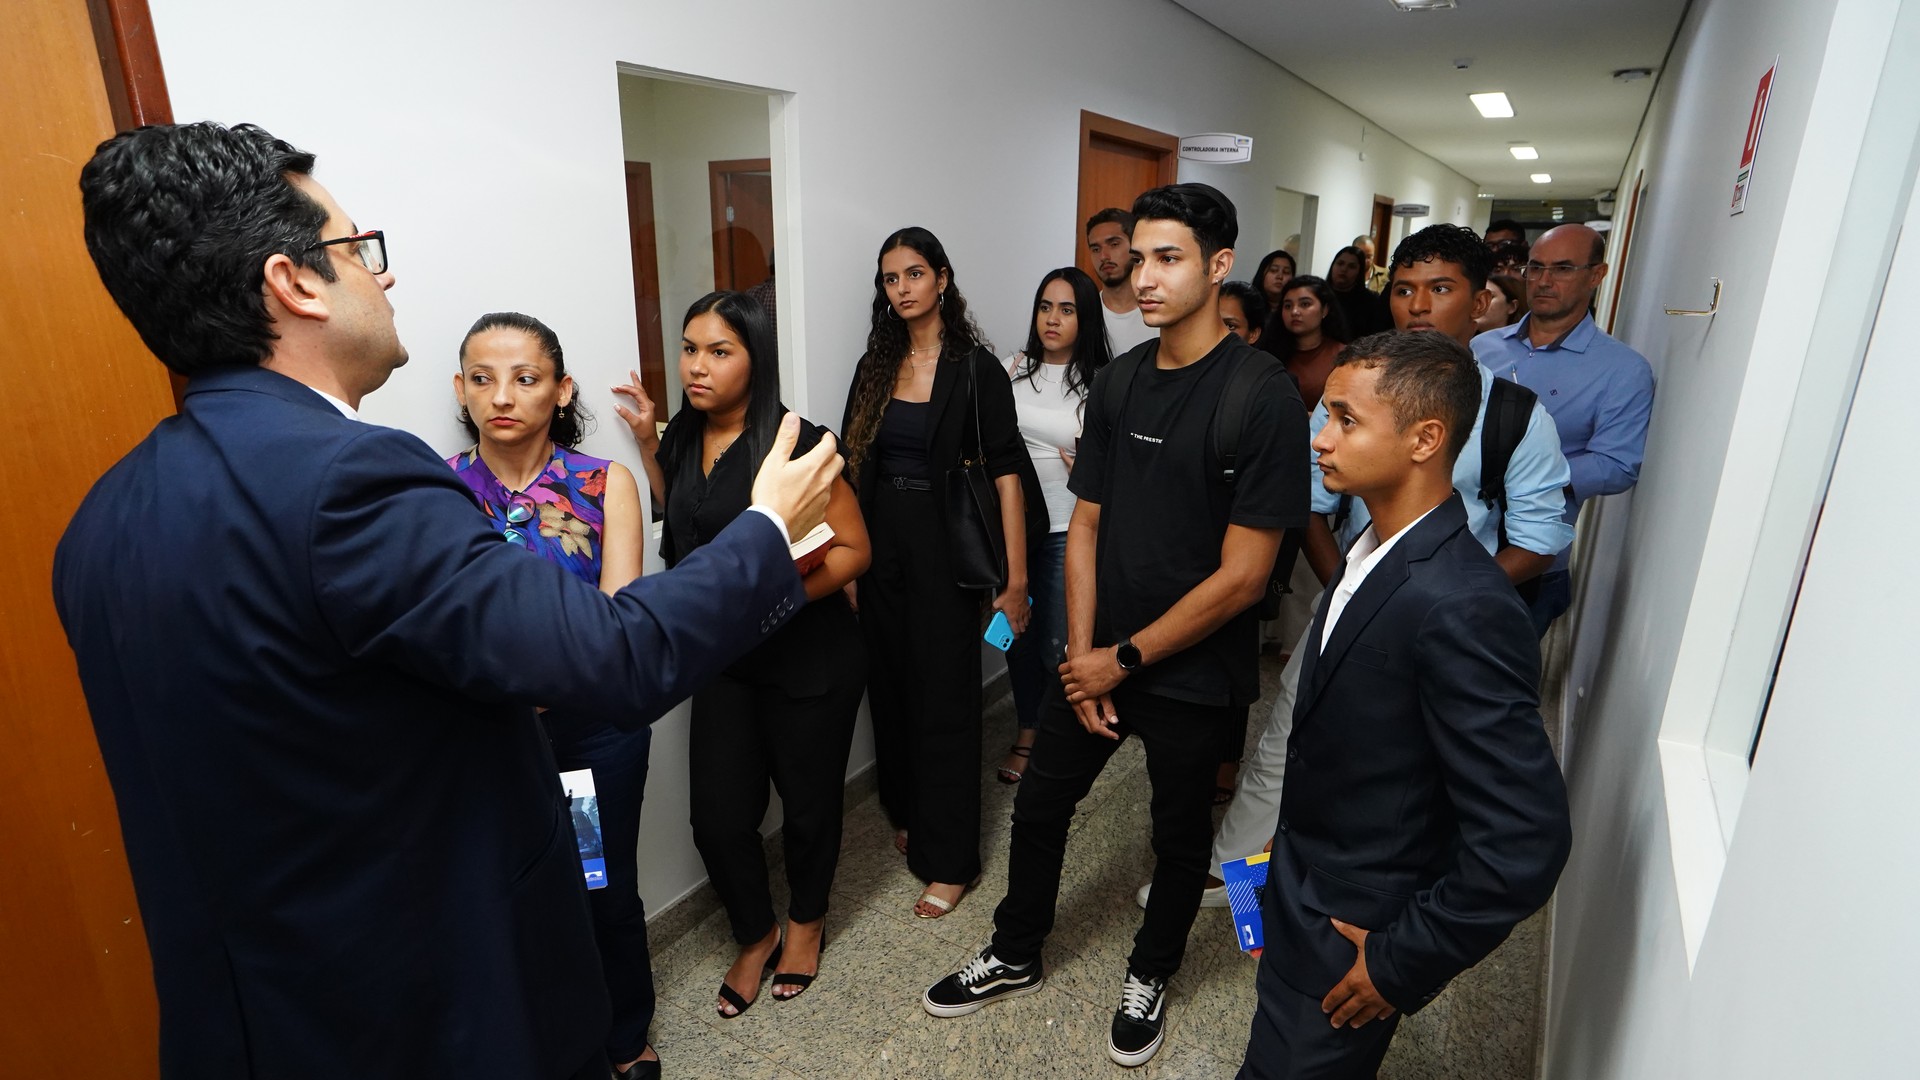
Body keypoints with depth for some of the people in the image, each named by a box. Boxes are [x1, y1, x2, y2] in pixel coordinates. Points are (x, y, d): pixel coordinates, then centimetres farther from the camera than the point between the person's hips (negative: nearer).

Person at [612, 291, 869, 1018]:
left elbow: (853, 549, -16)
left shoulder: (794, 443, -17)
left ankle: (805, 922, 42)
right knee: (717, 816, 6)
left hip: (809, 657, -5)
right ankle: (755, 937, 34)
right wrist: (648, 444, 7)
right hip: (723, 659, 5)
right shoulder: (683, 438, 2)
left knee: (808, 801, 13)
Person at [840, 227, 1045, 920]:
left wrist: (1016, 581, -17)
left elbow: (1006, 471, -13)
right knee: (890, 685, 15)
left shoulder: (975, 368, -8)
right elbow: (854, 465, 9)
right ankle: (906, 812, 38)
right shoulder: (876, 366, 8)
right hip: (880, 543, 5)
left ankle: (948, 860, 15)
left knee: (945, 699, 2)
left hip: (943, 549, -5)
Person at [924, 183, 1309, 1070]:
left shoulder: (1262, 396, -18)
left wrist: (1125, 658, -14)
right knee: (1039, 803, 16)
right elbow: (1087, 525, 3)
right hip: (1097, 658, 5)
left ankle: (1149, 975, 44)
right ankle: (1015, 956, 41)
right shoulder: (1117, 382, 0)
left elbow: (1243, 574, -19)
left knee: (1179, 832, 17)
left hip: (1193, 669, -5)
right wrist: (1081, 658, -5)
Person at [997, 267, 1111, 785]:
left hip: (1067, 528, -3)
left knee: (1058, 646, 0)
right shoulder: (1012, 369, 5)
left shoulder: (1101, 384, -5)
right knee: (1018, 634, 12)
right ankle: (1027, 732, 33)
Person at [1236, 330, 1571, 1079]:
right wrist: (1290, 837, 13)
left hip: (1350, 938, -7)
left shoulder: (1461, 608, -30)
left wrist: (1402, 963, -18)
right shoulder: (1375, 549, -3)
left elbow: (1526, 843, -28)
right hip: (1304, 891, 8)